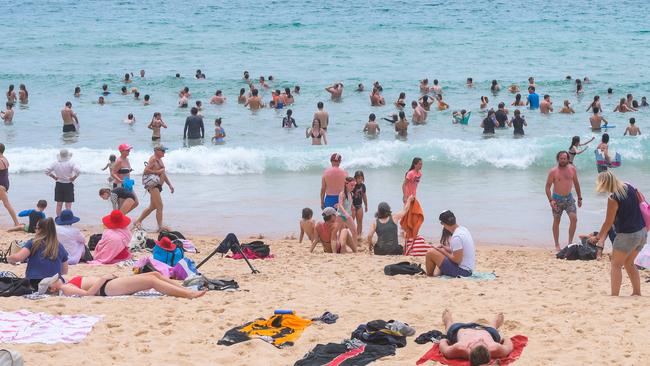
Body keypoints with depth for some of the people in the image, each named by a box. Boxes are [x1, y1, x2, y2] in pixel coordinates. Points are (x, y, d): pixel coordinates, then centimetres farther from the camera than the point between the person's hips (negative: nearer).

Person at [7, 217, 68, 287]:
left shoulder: (32, 243, 2)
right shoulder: (60, 247, 12)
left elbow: (18, 257, -10)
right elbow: (64, 271, 19)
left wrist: (9, 259, 12)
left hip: (34, 284, -2)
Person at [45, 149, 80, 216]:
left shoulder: (56, 163, -2)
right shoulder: (71, 164, -13)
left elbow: (47, 171, 0)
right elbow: (78, 171, -25)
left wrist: (54, 177, 6)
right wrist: (73, 178, -11)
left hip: (58, 185, 3)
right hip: (68, 185, -3)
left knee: (59, 204, 11)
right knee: (68, 205, 1)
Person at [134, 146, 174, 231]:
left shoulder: (159, 160, 22)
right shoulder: (153, 159, -9)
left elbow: (163, 174, 27)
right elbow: (146, 171, -19)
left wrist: (170, 185, 22)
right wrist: (157, 172, -17)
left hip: (157, 185, 10)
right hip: (152, 184, -10)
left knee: (152, 207, 15)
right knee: (160, 206, -13)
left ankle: (137, 222, 23)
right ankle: (160, 226, -12)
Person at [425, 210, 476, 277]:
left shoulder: (456, 237, -24)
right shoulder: (463, 229, 5)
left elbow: (457, 260, -22)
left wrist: (443, 251, -9)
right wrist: (444, 247, 11)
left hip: (461, 271, -10)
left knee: (430, 253, -5)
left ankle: (429, 276, 14)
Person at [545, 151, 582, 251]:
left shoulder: (572, 169, 0)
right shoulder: (553, 172, -10)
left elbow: (576, 183, 12)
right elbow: (548, 187, -7)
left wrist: (579, 198, 12)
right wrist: (550, 200, -19)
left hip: (569, 198, 3)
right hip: (557, 198, -3)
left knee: (574, 218, -12)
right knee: (556, 221, 6)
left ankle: (570, 242, -2)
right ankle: (557, 245, 14)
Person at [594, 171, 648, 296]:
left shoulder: (613, 199, -19)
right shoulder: (629, 187, 2)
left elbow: (608, 223, -14)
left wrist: (598, 237, 0)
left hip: (627, 236, -8)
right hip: (642, 232, 8)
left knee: (616, 265, 4)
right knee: (629, 263, 22)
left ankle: (614, 295, 1)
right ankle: (637, 292, 23)